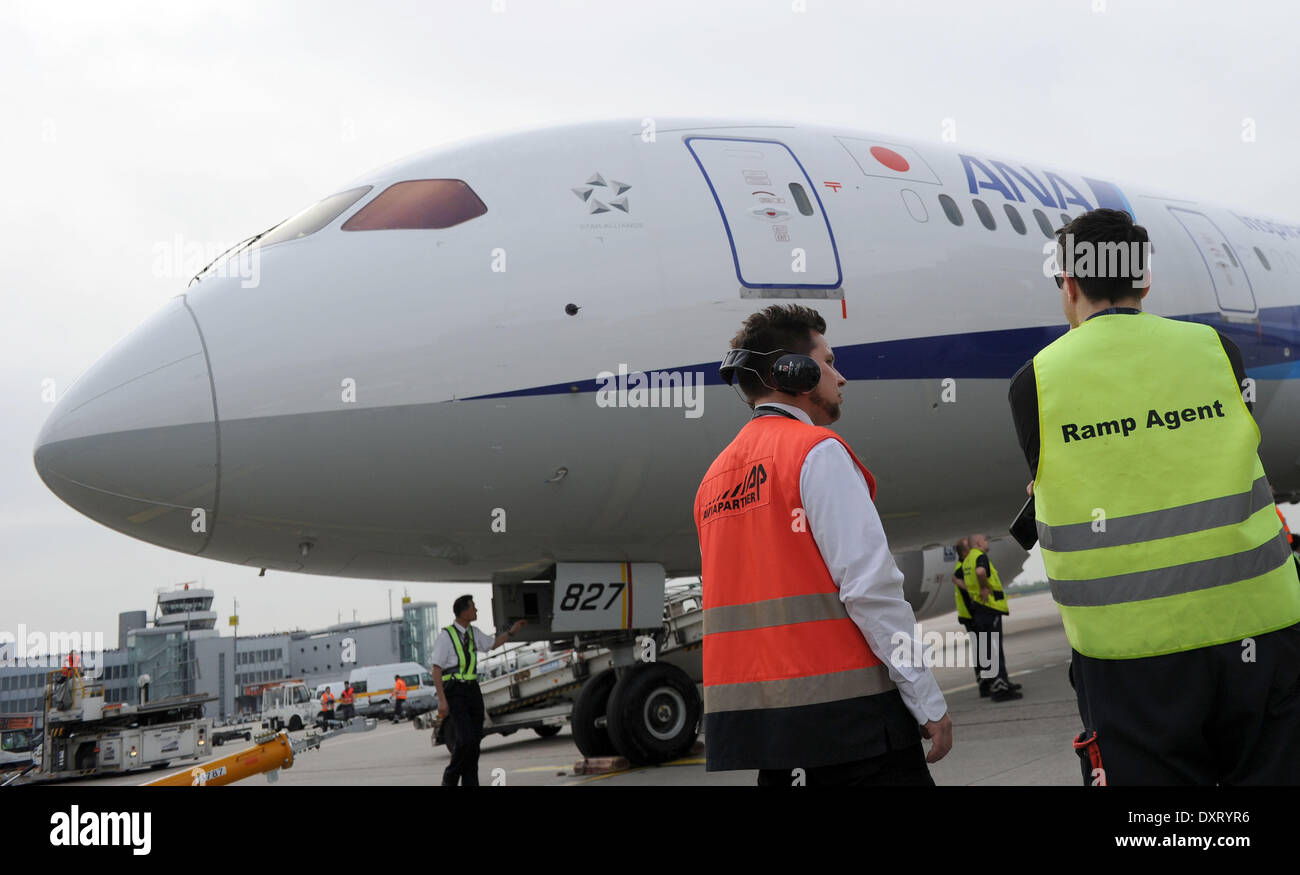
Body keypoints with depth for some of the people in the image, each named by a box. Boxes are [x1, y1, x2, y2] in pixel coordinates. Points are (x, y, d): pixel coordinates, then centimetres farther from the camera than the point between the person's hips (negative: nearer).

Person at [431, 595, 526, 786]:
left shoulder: (473, 633, 10)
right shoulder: (446, 636, -11)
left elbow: (492, 644, 30)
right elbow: (436, 669, -12)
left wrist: (512, 632, 16)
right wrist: (442, 700, -17)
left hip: (472, 690, 7)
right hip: (454, 691, -7)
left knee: (475, 739, 6)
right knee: (464, 739, -16)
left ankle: (470, 783, 14)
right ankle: (450, 779, 4)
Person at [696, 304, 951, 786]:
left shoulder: (715, 475, 15)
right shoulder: (819, 451, -7)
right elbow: (871, 587, -15)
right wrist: (929, 703, -11)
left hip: (745, 714, 8)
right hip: (841, 710, -7)